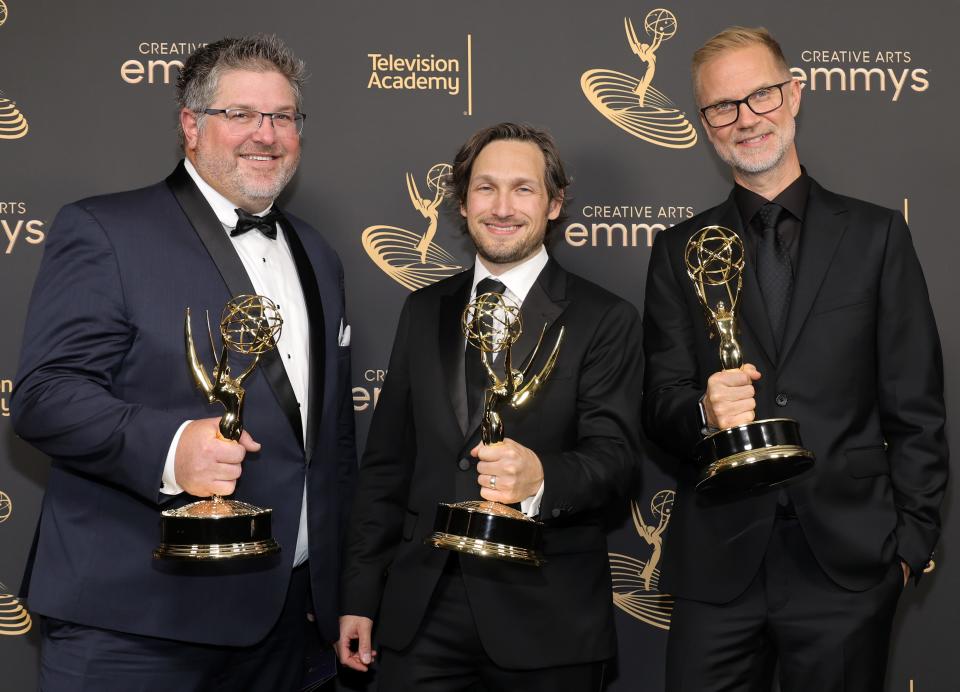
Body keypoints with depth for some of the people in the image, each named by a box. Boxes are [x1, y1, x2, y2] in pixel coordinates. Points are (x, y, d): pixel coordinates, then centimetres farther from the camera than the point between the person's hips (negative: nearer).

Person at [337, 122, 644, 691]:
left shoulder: (606, 320, -3)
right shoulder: (425, 311, 10)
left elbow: (615, 455, -10)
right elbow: (387, 461, 11)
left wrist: (541, 478, -31)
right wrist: (361, 596, 8)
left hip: (546, 619, -3)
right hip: (421, 607, 3)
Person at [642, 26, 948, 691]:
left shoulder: (875, 234, 5)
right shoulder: (679, 250, 9)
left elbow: (915, 407, 4)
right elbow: (660, 405, 5)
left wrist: (910, 542, -1)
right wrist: (703, 411, -17)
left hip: (847, 561, -1)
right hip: (716, 562, 1)